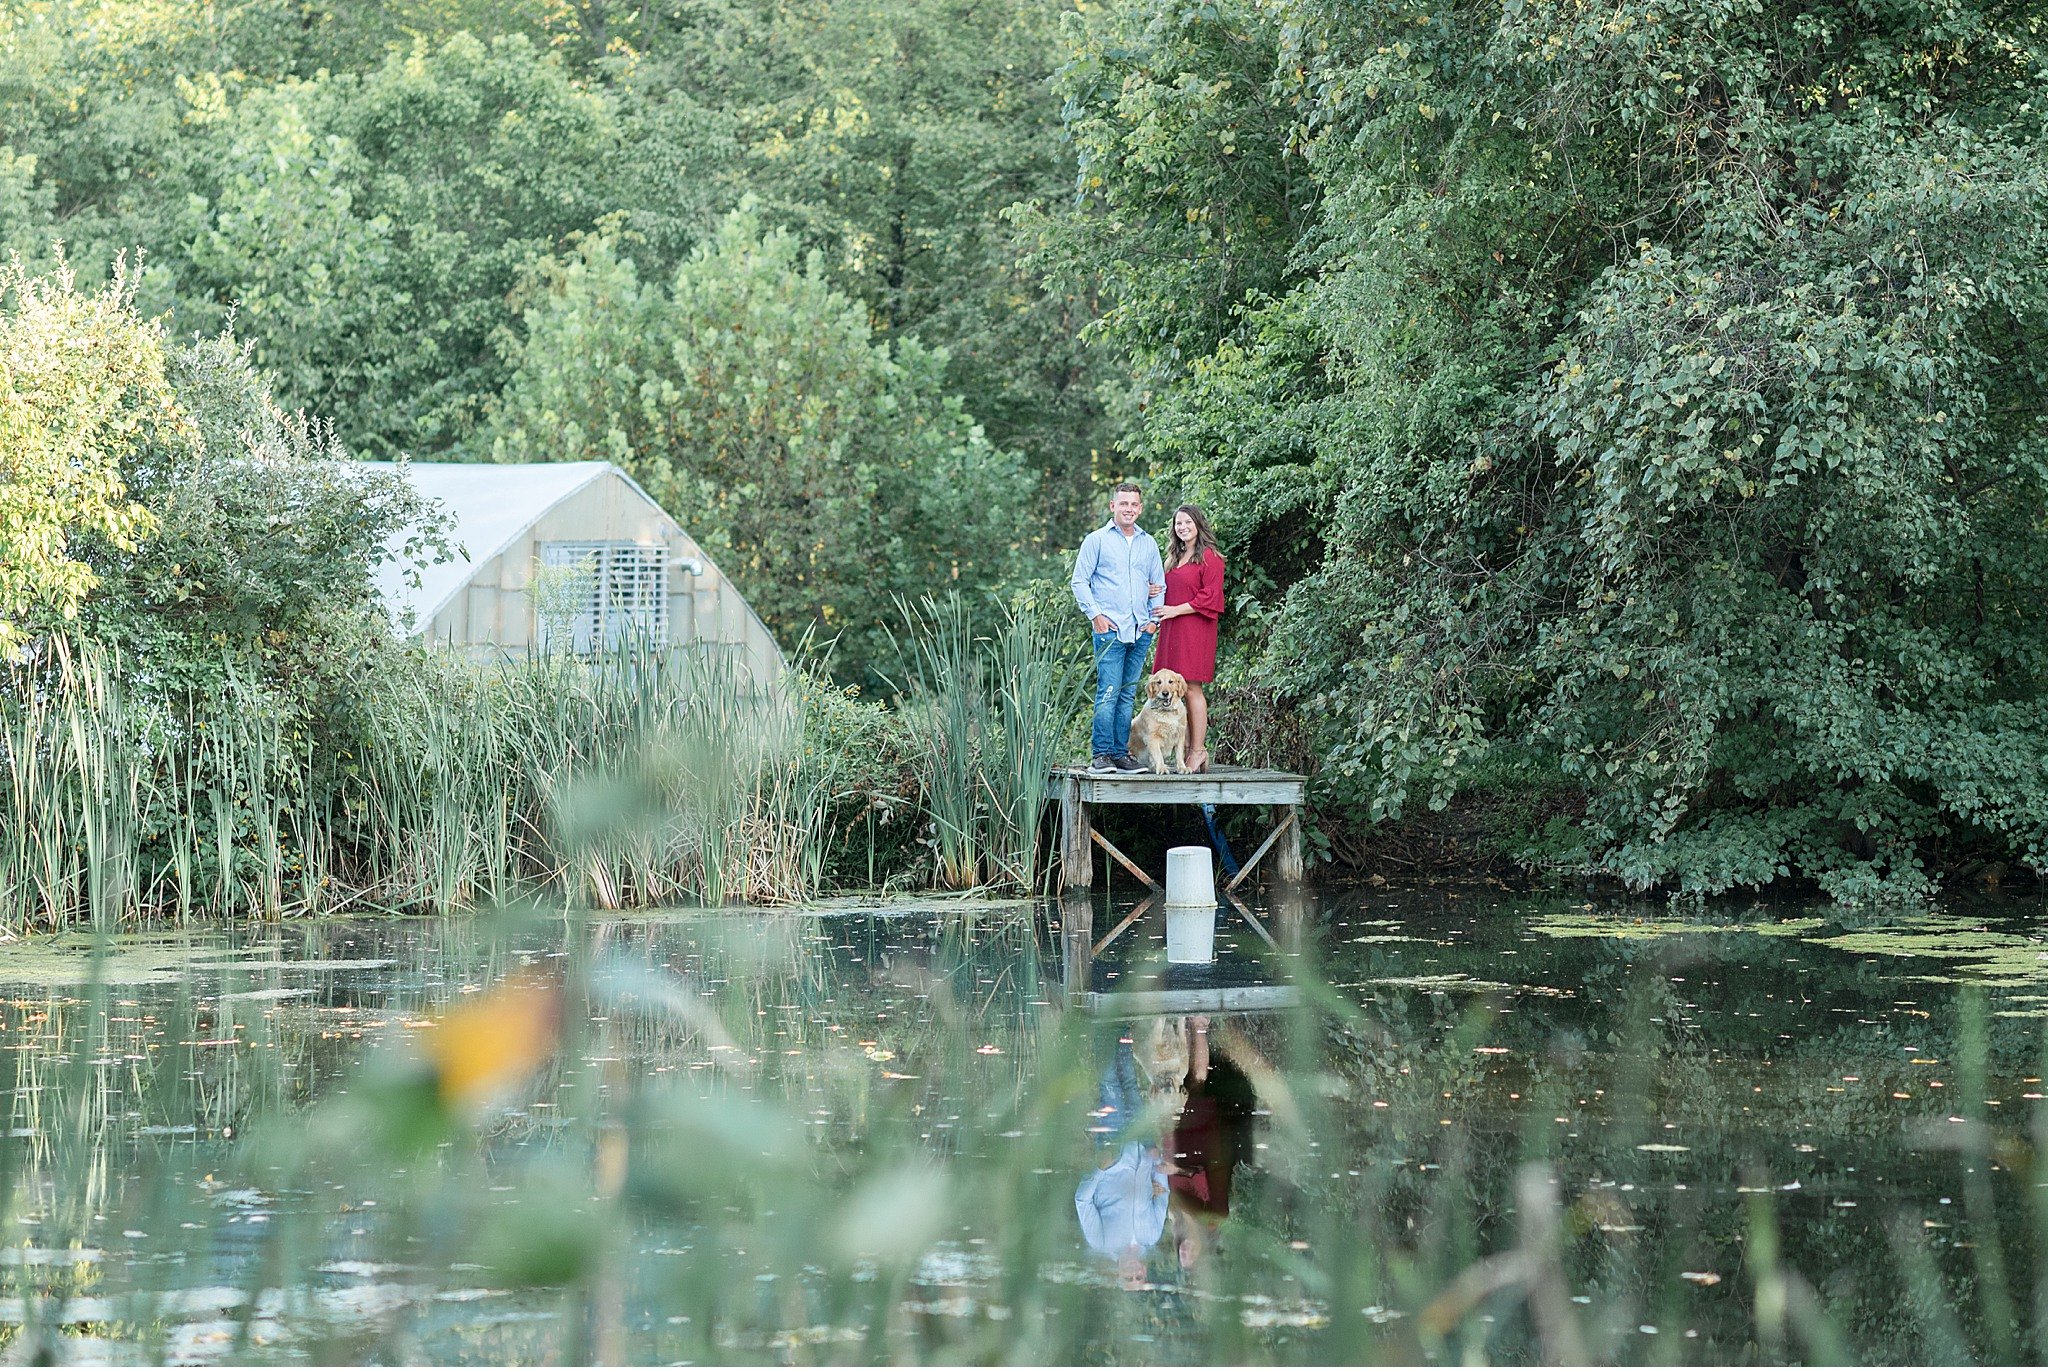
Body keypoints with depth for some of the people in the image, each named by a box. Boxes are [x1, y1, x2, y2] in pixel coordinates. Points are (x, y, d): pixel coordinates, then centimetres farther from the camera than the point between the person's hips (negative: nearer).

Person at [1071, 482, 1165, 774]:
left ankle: (1120, 753, 9)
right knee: (1108, 692, -11)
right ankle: (1101, 755, -10)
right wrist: (1095, 614, -8)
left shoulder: (1148, 544, 15)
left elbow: (1159, 584, 22)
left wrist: (1154, 617, 9)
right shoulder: (1097, 540, 3)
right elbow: (1080, 581, 2)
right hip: (1109, 628, -5)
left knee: (1127, 695, 6)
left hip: (1140, 630, 5)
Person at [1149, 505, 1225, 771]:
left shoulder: (1209, 557, -6)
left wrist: (1176, 610, -14)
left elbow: (1210, 597, -12)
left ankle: (1198, 751, -7)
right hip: (1172, 630, 8)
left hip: (1195, 629, -8)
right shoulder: (1175, 558, 20)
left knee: (1191, 688, -10)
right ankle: (1192, 748, 6)